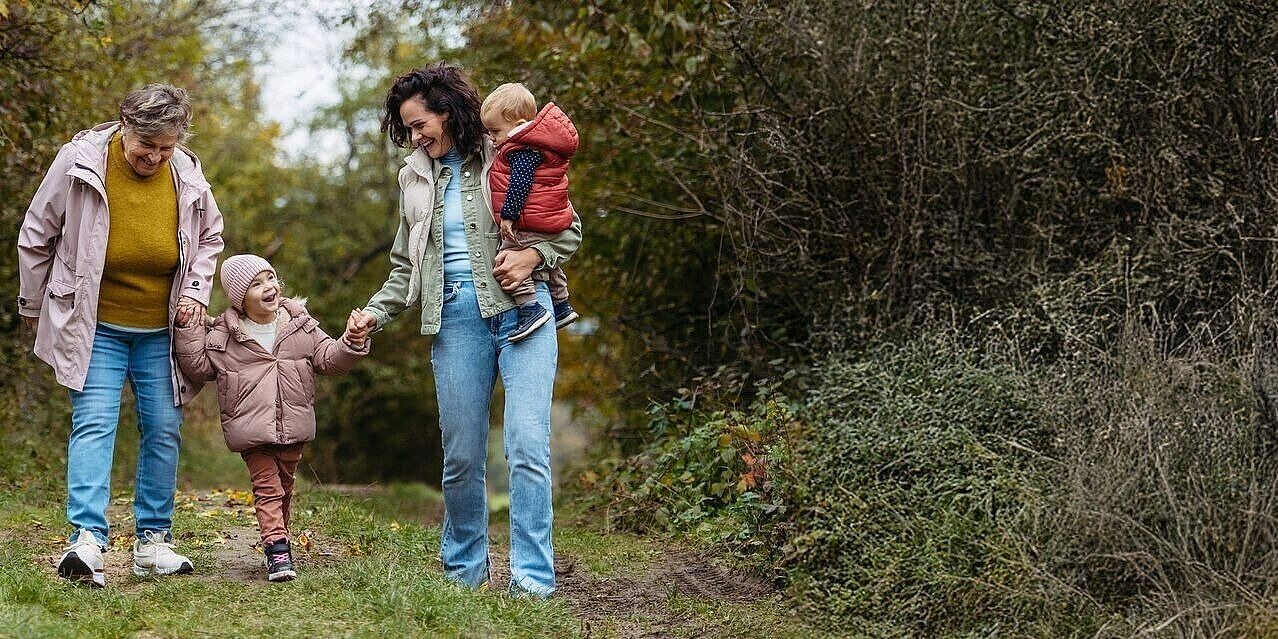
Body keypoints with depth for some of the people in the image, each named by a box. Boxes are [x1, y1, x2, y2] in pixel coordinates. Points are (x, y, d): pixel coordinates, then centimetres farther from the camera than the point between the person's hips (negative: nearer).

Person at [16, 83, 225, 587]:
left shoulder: (187, 176, -5)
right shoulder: (81, 163, -14)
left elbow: (209, 238, 15)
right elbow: (36, 237, -1)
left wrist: (196, 292, 1)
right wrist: (32, 308, 7)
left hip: (161, 332, 4)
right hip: (95, 328, -3)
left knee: (164, 429, 4)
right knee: (94, 423, -16)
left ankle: (153, 540, 14)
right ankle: (87, 539, -23)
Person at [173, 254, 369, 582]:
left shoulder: (300, 325, 3)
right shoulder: (224, 335, -3)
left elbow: (329, 359, 4)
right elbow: (198, 366, 2)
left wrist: (352, 342, -13)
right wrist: (188, 332, -8)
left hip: (293, 428, 3)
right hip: (251, 429, -3)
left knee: (284, 485, 14)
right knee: (266, 485, -9)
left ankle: (278, 539, 30)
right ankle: (277, 549, -14)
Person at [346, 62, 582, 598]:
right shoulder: (417, 179, 17)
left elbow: (569, 231, 7)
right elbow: (405, 266, 21)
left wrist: (532, 256, -12)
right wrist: (376, 313, 5)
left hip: (522, 310, -4)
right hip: (456, 318, 4)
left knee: (527, 445, -13)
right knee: (461, 455, 3)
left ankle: (532, 577, -10)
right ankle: (464, 569, 17)